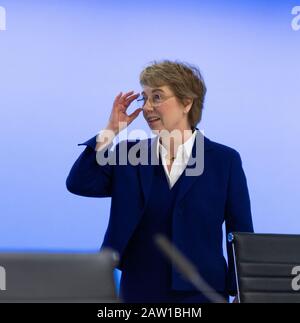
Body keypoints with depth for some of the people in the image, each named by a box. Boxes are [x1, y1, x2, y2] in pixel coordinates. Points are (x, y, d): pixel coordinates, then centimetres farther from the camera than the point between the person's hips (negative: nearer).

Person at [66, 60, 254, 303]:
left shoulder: (224, 160, -1)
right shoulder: (129, 155, 6)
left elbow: (241, 236, 0)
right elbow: (78, 184, -6)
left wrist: (239, 295, -4)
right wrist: (111, 130, -7)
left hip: (200, 293, -2)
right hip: (138, 292, 2)